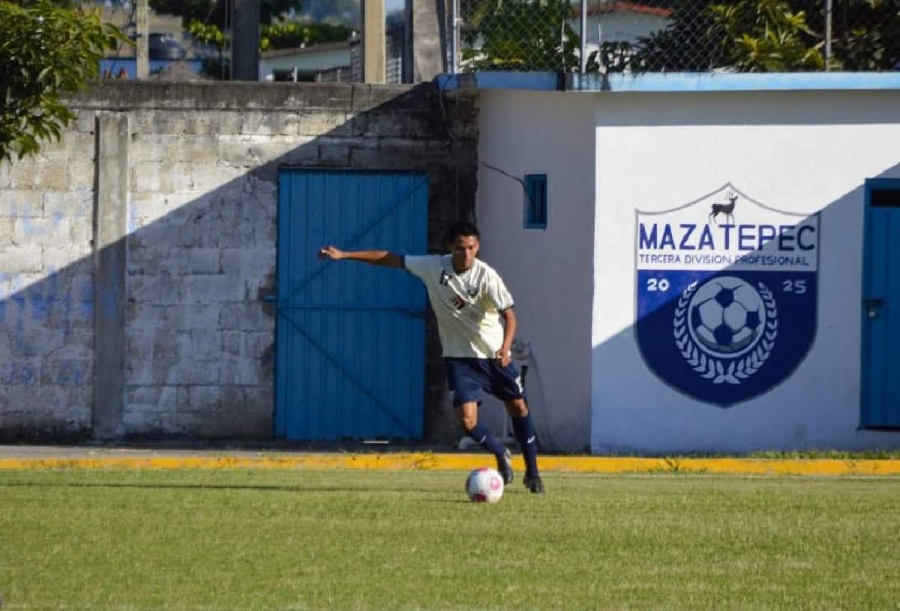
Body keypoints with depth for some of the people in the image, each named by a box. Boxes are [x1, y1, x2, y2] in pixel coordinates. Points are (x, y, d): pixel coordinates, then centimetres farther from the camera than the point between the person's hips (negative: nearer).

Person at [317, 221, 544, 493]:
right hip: (459, 356, 1)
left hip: (495, 355, -1)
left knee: (518, 407, 7)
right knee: (468, 420, -11)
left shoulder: (486, 276, -19)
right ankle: (501, 456, 20)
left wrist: (505, 347, -38)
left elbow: (508, 314, -20)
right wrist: (343, 255, -6)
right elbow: (391, 259, -5)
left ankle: (532, 471, 26)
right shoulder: (433, 267, -11)